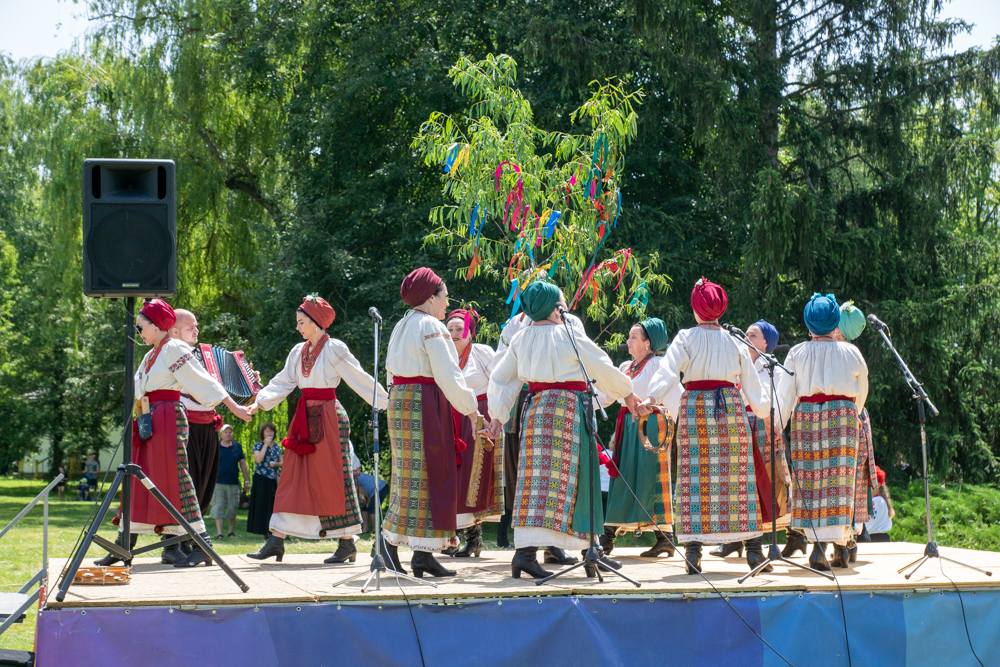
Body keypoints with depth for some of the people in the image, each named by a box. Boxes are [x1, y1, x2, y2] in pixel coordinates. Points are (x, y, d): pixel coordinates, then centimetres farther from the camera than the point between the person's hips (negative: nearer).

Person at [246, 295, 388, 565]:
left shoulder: (335, 349, -7)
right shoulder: (298, 352, 12)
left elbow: (361, 379, -7)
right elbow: (282, 383, 12)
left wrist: (387, 405, -11)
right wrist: (260, 402, -3)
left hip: (328, 418, -6)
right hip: (305, 419, 6)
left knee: (334, 479, -3)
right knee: (292, 479, 4)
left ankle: (348, 543, 4)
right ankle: (276, 541, 5)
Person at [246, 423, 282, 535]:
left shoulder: (276, 446, 13)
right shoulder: (258, 445, 1)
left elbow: (281, 462, 16)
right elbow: (258, 459, -15)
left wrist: (276, 464, -7)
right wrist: (266, 444, -11)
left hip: (273, 480, 4)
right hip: (261, 479, -4)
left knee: (273, 504, 2)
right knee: (262, 504, -5)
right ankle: (263, 529, -3)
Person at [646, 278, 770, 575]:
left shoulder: (686, 338, 0)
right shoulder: (735, 343, 10)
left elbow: (668, 372, -16)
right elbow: (752, 385, 15)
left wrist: (651, 399, -27)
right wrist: (766, 407, 33)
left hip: (695, 408, -2)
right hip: (731, 406, 2)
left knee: (695, 476, -3)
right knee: (738, 476, 6)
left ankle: (693, 551, -10)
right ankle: (754, 549, 8)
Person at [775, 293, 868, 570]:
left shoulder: (797, 353, 1)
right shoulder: (851, 353, 5)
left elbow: (785, 394, -2)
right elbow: (862, 392, 16)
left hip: (806, 416, 0)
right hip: (843, 416, 0)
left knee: (812, 480, 1)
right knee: (839, 479, 2)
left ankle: (818, 547, -9)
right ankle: (840, 546, 3)